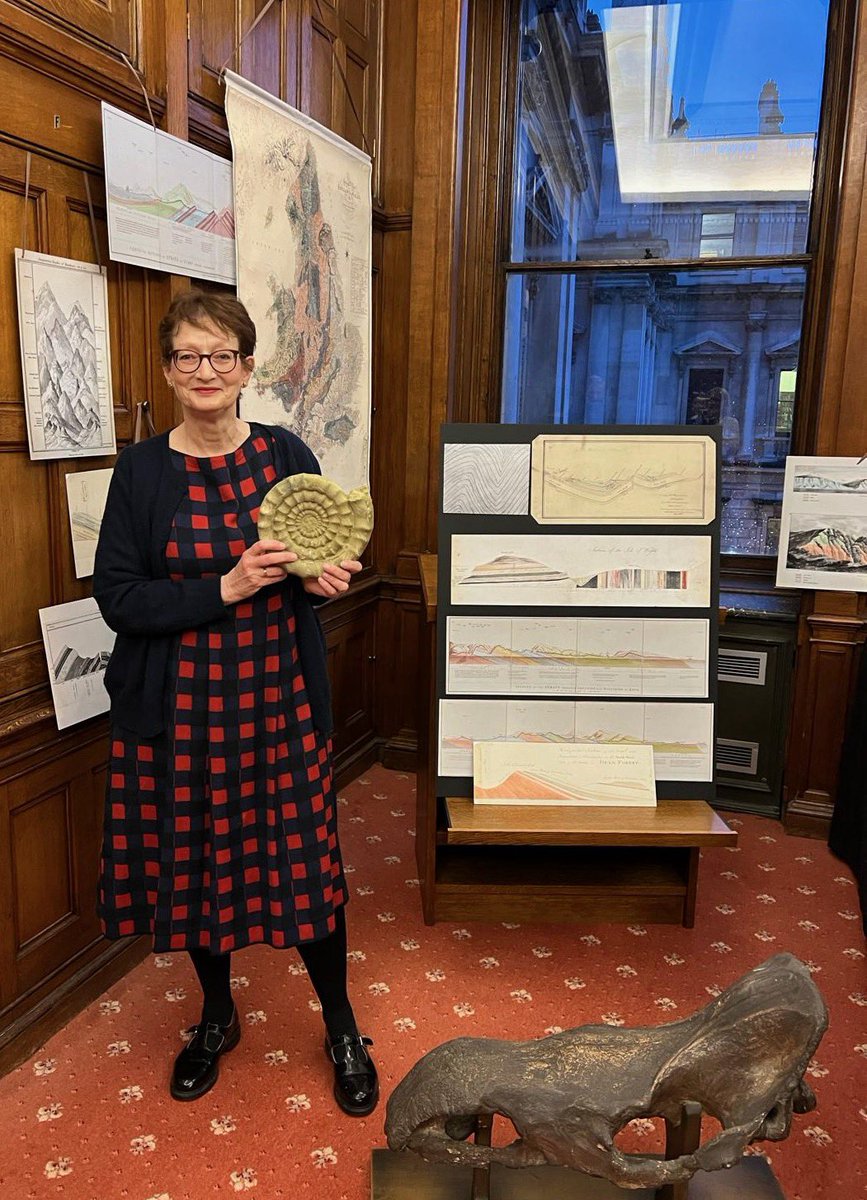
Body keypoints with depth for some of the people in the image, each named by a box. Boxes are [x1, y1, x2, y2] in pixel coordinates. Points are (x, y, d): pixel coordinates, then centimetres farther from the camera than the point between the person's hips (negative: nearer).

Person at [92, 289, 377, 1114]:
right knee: (194, 858, 14)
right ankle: (217, 1015, 40)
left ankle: (341, 1029, 29)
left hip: (277, 696, 0)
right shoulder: (141, 472, -4)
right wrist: (225, 588, -21)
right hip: (180, 705, 0)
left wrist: (324, 578, -14)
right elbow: (117, 598, -9)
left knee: (305, 860, 6)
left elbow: (326, 556, 10)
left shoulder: (286, 456, 0)